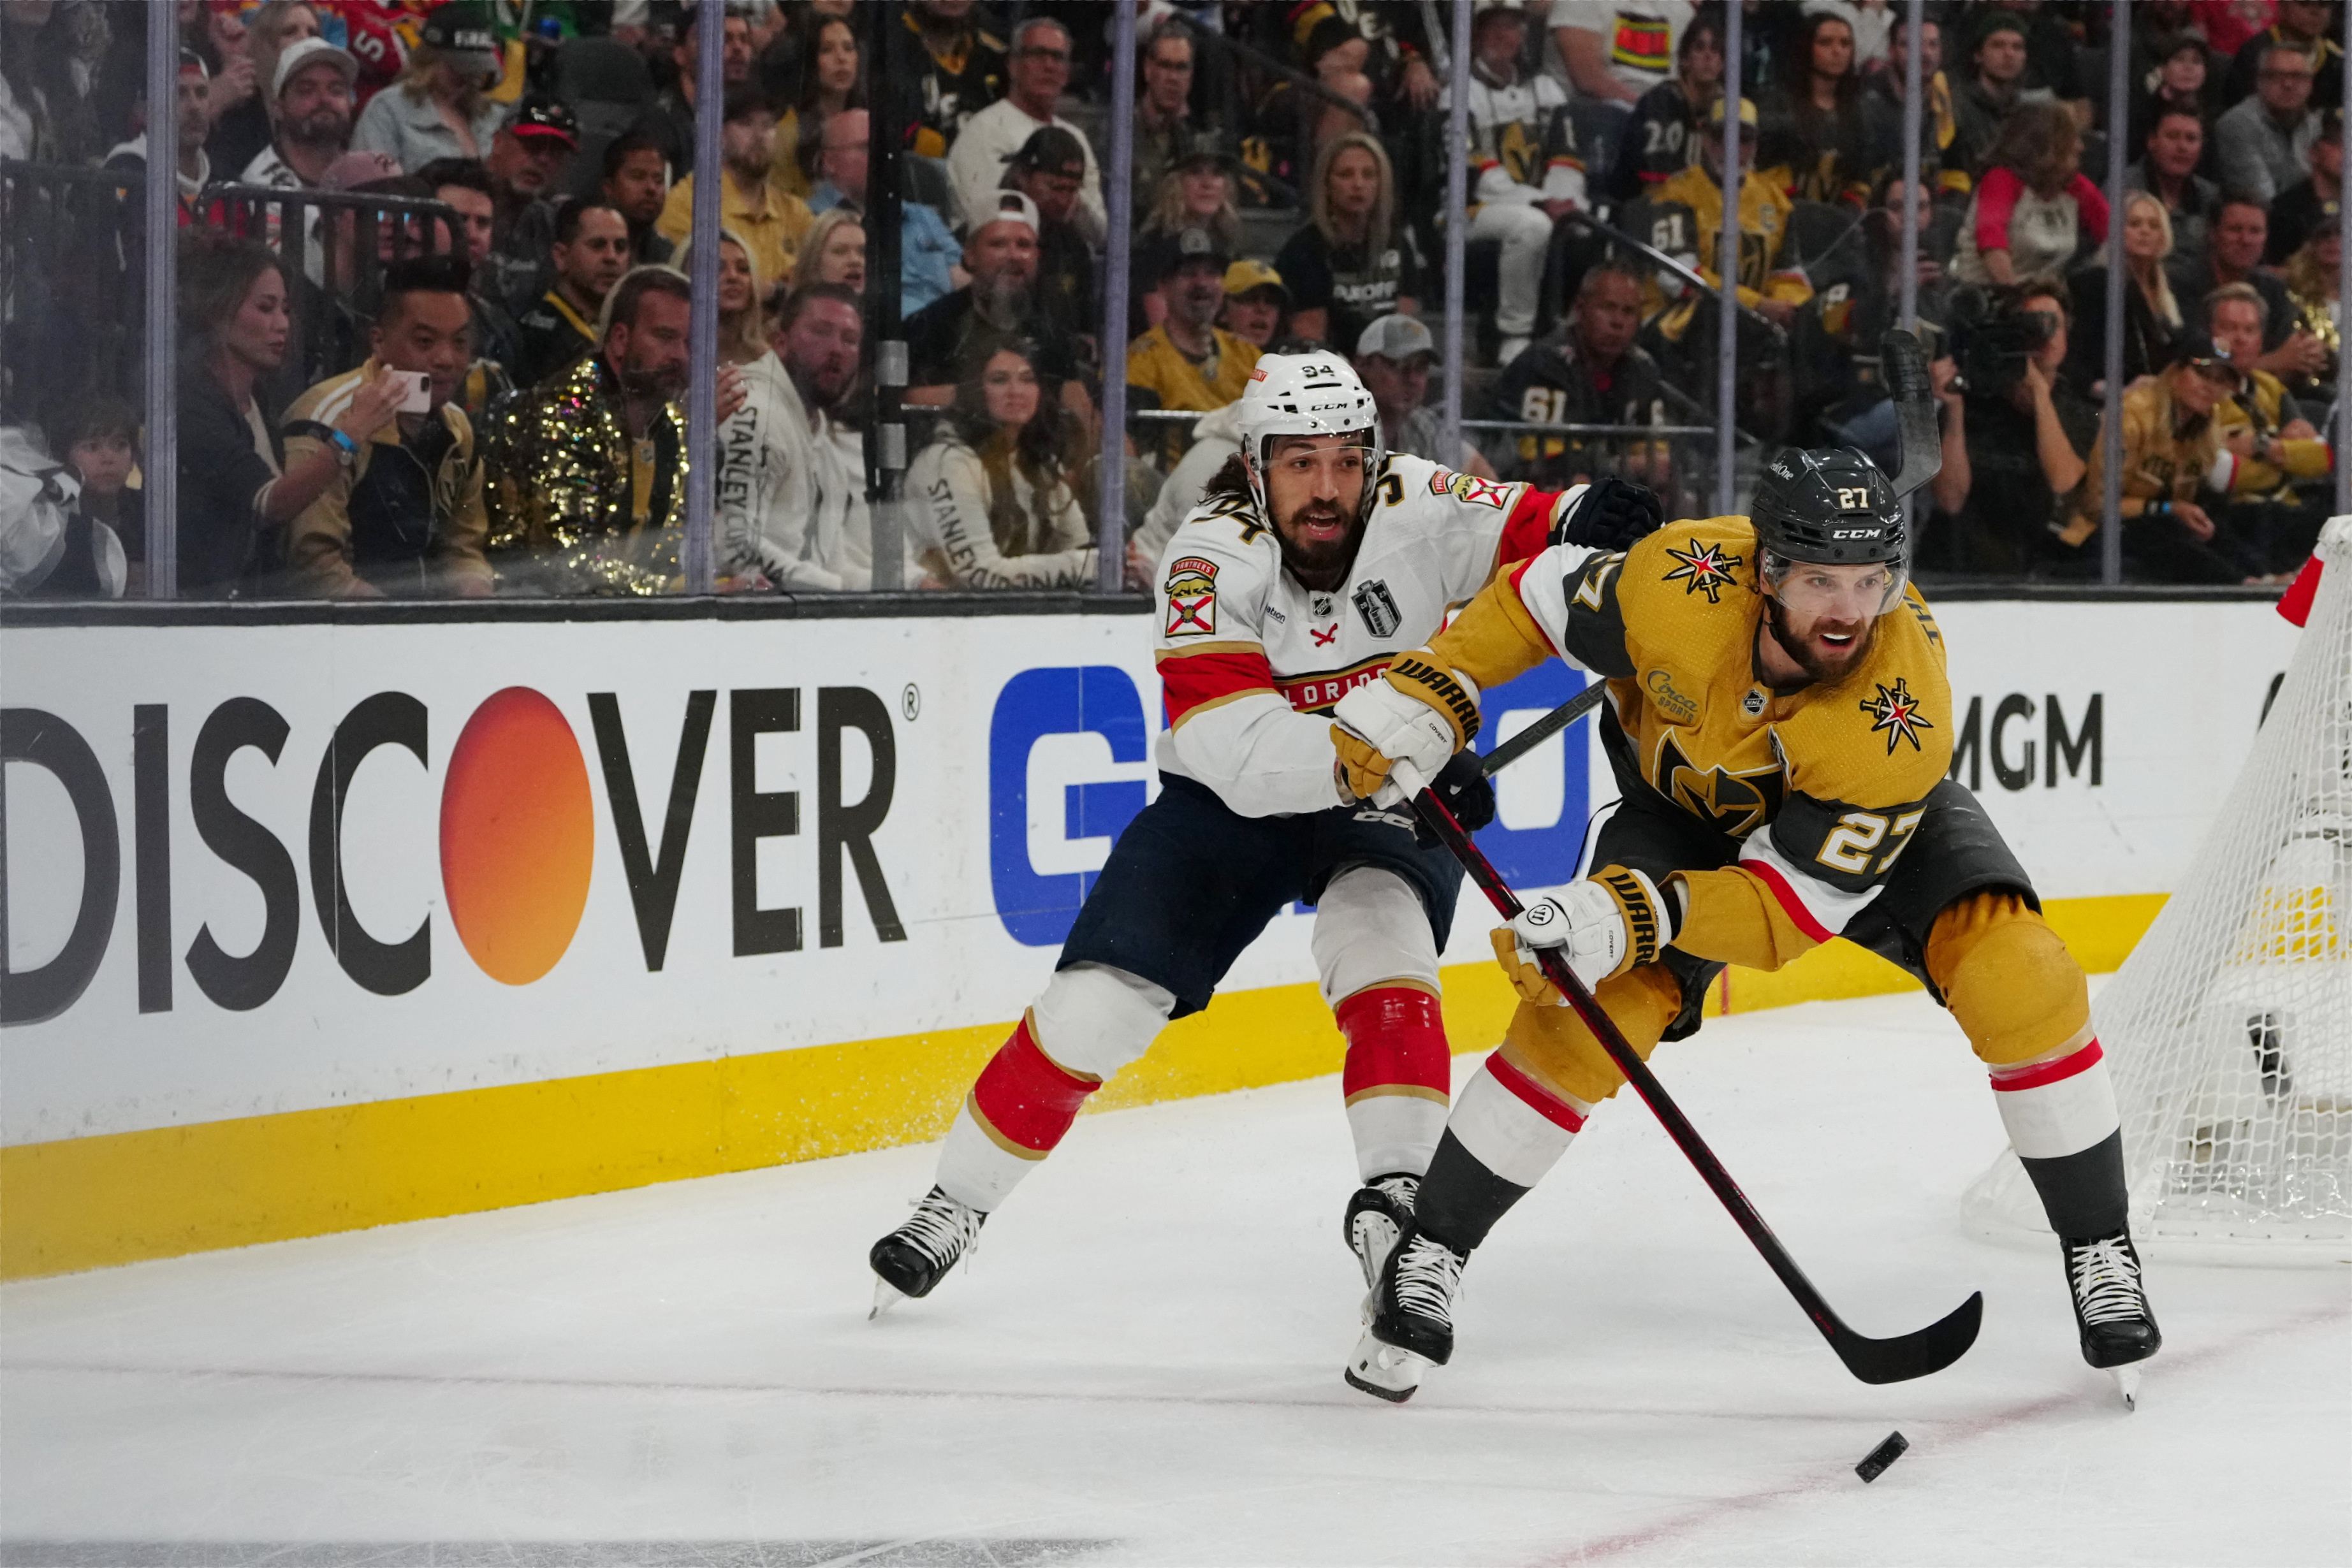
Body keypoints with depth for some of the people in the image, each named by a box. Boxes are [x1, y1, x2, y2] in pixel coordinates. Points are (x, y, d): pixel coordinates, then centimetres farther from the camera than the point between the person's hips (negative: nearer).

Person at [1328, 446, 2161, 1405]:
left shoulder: (1904, 714, -40)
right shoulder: (1681, 581, -37)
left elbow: (1799, 903, -35)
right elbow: (1543, 601, -14)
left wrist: (1639, 916, -47)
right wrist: (1424, 697, -21)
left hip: (1859, 824, -1)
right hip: (1689, 804, 1)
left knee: (2019, 976, -22)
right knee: (1588, 1012, -18)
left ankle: (2099, 1251, -3)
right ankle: (1427, 1255, -1)